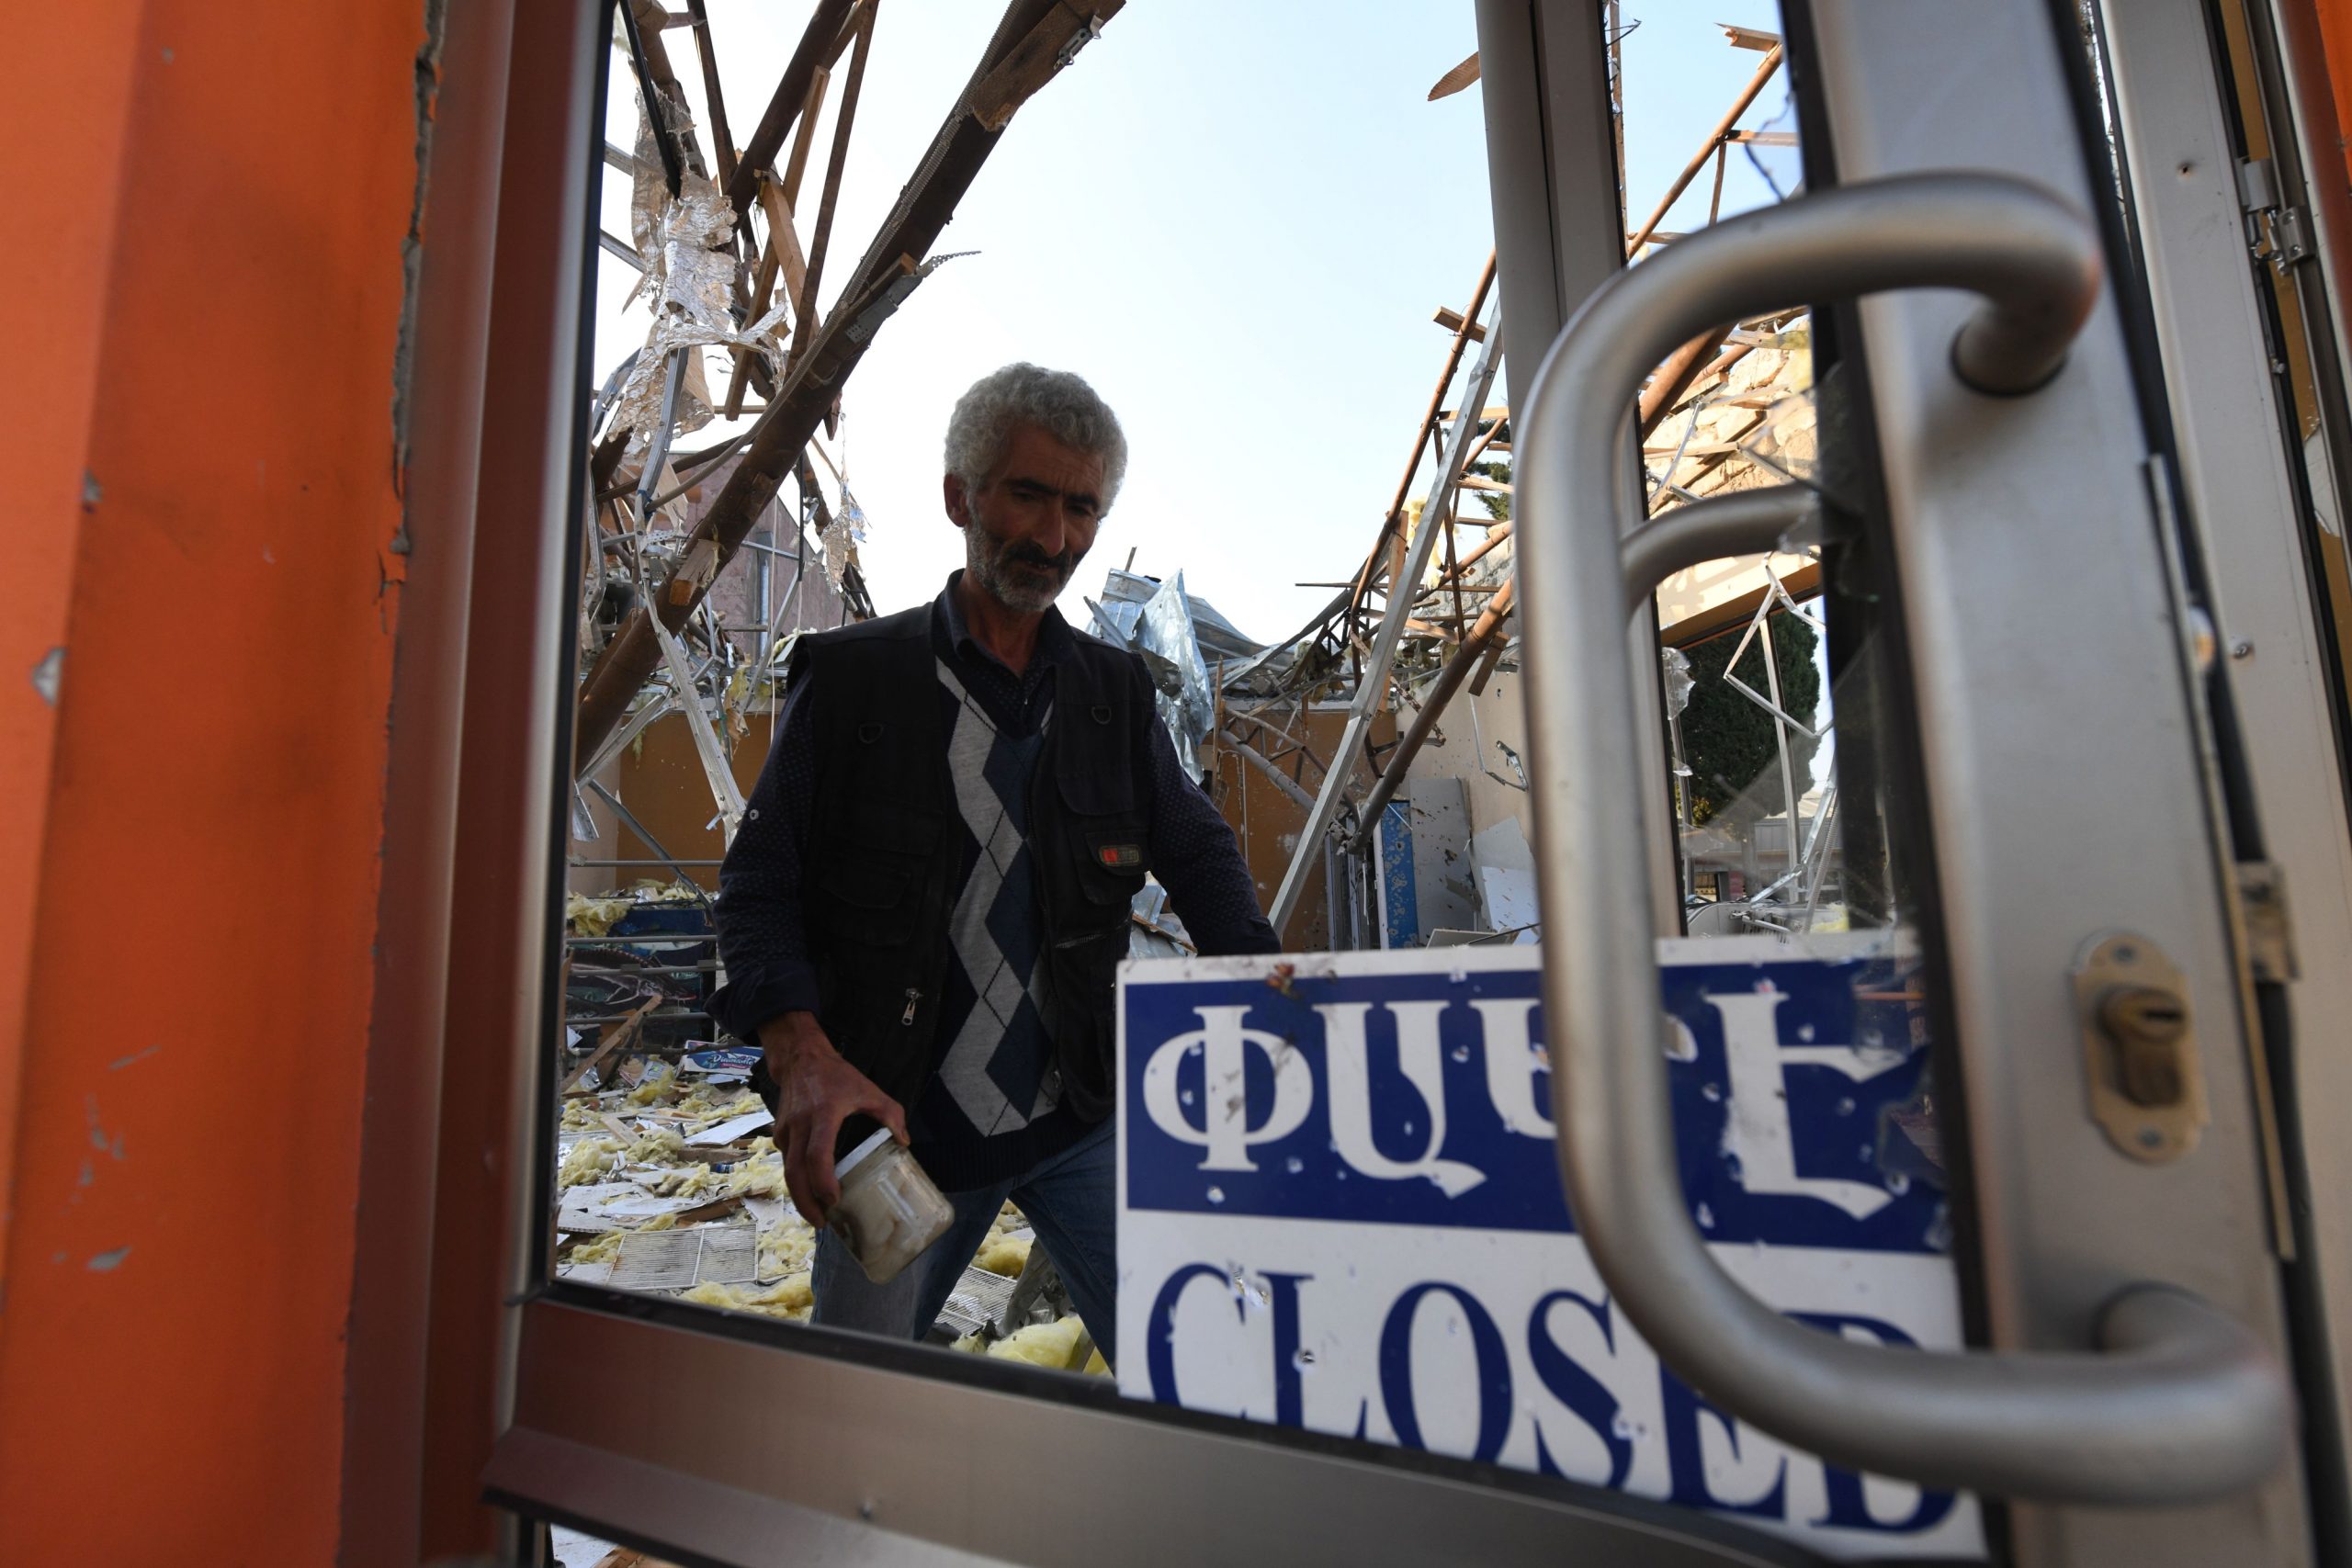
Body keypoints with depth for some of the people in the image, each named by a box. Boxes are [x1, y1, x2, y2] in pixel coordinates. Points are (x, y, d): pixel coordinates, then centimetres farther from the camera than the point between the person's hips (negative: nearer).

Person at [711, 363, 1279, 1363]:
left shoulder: (1116, 695, 5)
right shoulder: (848, 679, -4)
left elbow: (1199, 853, 10)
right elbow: (758, 884, -4)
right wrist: (801, 1053, -20)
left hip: (1082, 1120, 2)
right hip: (893, 1130, -1)